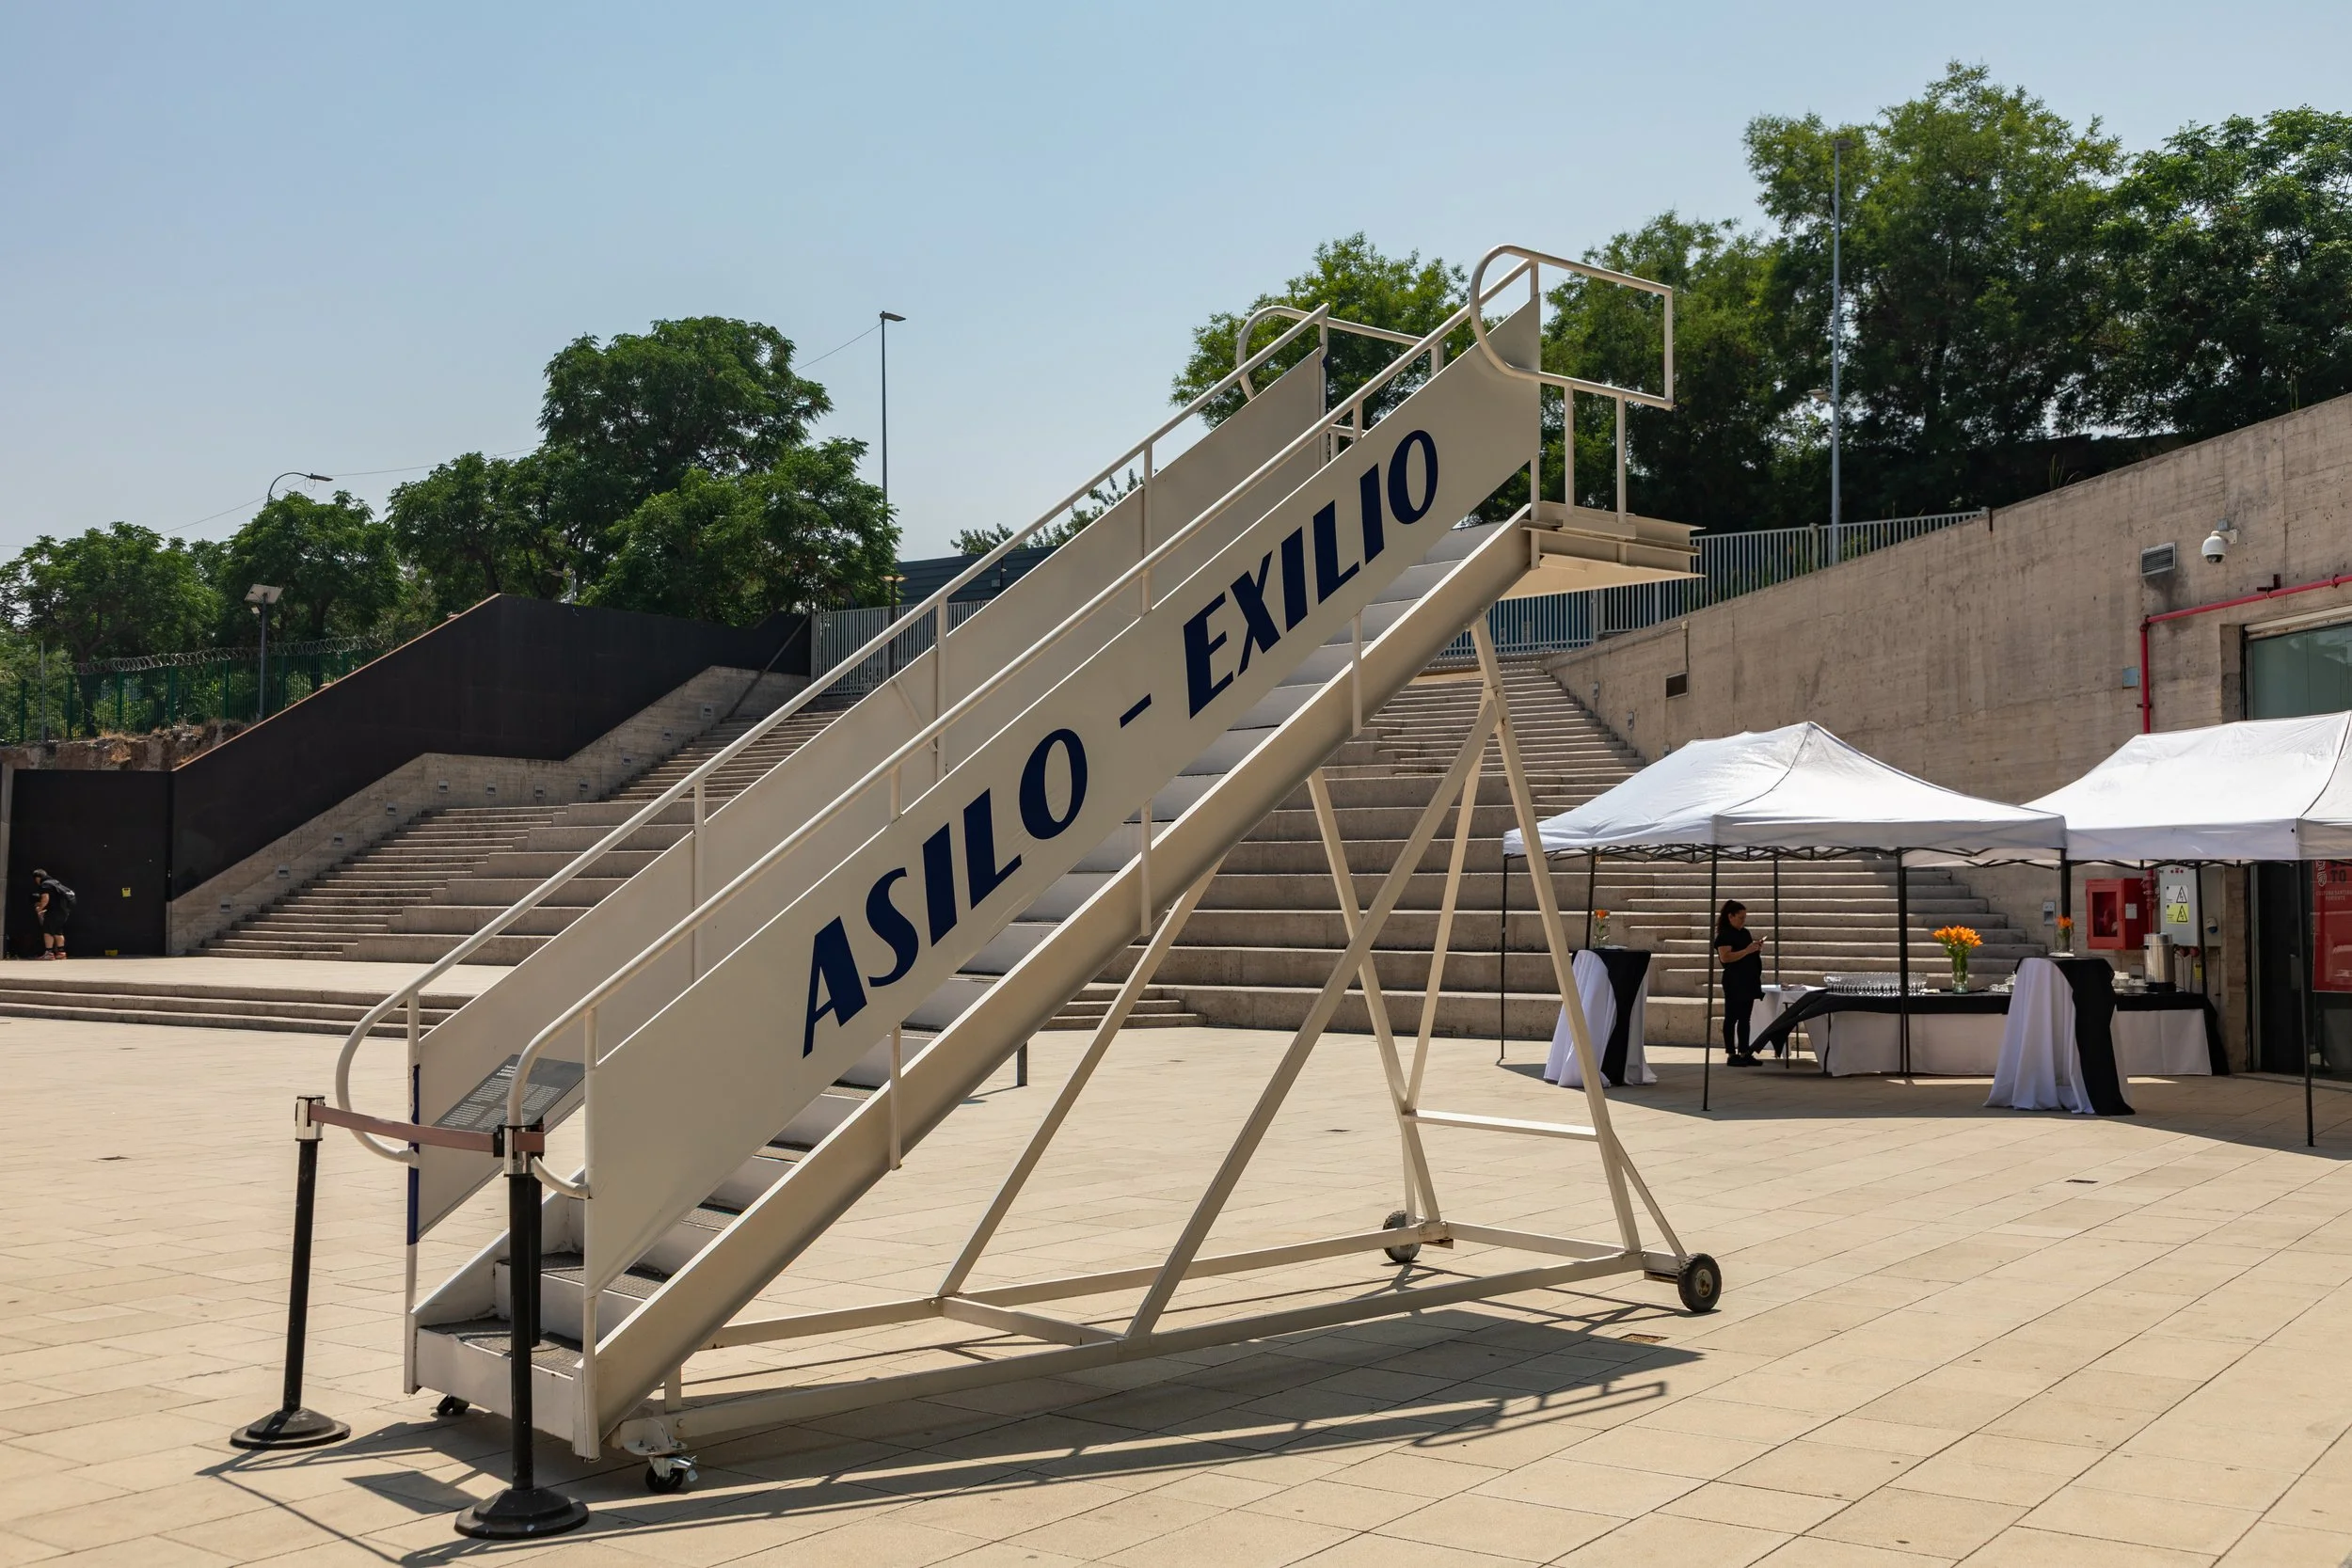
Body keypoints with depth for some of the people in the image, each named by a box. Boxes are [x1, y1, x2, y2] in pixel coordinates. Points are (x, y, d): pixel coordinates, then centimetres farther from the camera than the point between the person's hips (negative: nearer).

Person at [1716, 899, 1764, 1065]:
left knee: (1745, 1018, 9)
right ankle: (1731, 1055, -1)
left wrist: (1757, 949, 6)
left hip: (1748, 982, 8)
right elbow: (1725, 957, -22)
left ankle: (1744, 1052, 13)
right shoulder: (1725, 935, -9)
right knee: (1732, 1018, -3)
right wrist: (1747, 951, -23)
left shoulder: (1745, 933, 15)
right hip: (1734, 983, -8)